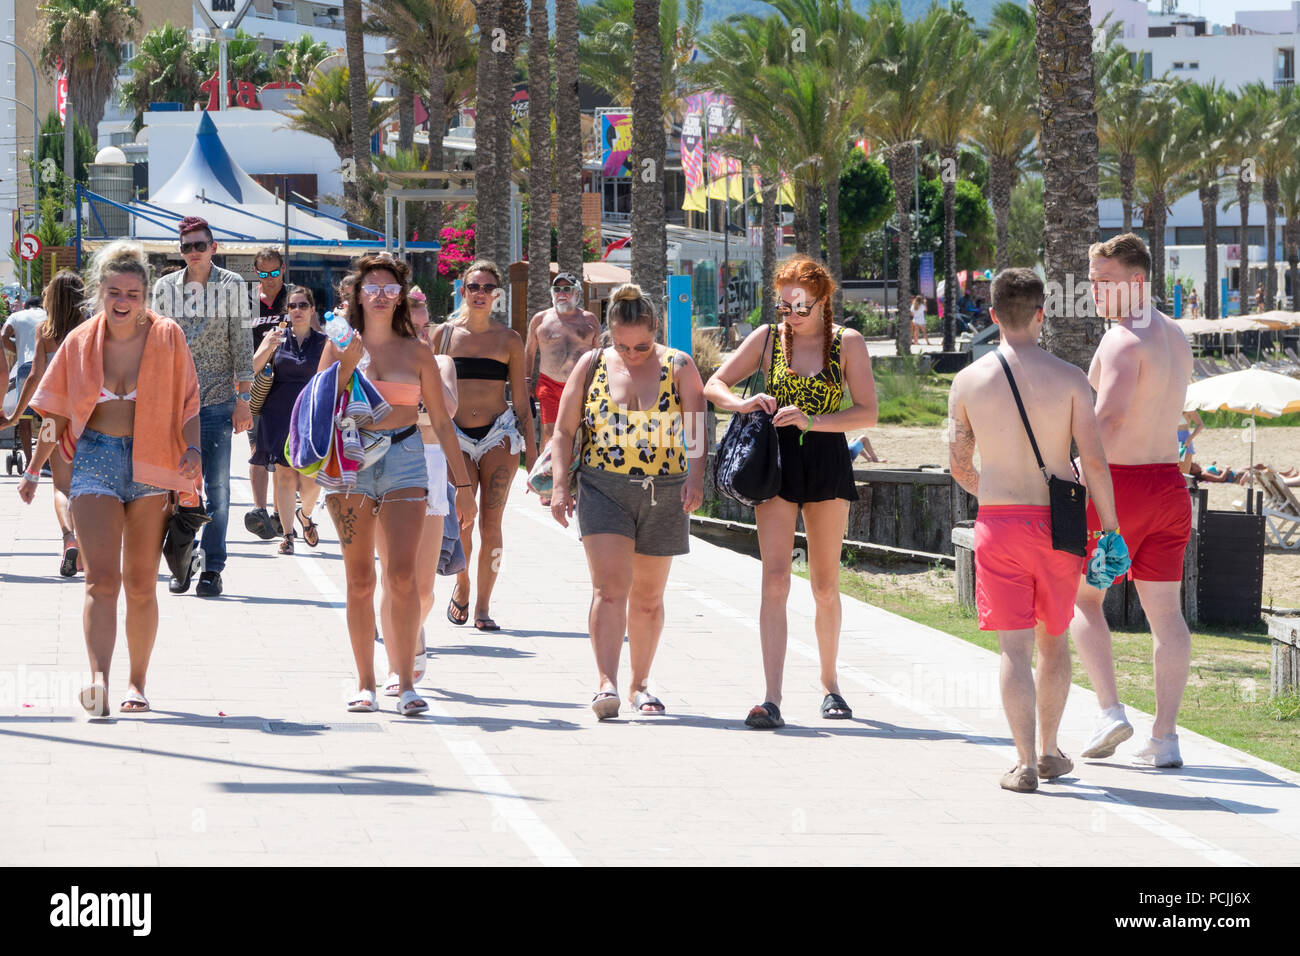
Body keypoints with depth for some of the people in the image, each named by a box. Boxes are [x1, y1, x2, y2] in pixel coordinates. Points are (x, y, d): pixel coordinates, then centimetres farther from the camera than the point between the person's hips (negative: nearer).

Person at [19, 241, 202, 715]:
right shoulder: (80, 342, 2)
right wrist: (35, 468, 14)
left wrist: (193, 448, -16)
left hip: (151, 462, 0)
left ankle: (137, 682, 18)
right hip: (95, 458, 0)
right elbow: (59, 411, 12)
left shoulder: (166, 337, -2)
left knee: (140, 582, 7)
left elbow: (189, 402, 1)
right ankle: (98, 680, -26)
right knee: (101, 577, -13)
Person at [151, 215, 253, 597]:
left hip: (218, 400, -1)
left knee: (217, 488, -1)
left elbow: (241, 344, 3)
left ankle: (212, 569, 4)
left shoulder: (231, 285, 3)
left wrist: (243, 399, -2)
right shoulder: (165, 287, 7)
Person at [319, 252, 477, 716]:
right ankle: (365, 683, 8)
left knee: (402, 574, -13)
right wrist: (348, 365, -10)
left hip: (404, 459, 0)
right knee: (360, 580, 1)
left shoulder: (417, 352, 8)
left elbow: (441, 421, 11)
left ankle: (406, 682, -9)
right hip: (350, 463, 0)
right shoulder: (340, 346, 7)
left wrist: (464, 484, 9)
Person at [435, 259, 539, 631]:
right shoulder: (446, 334, 6)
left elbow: (521, 400, 9)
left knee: (491, 524, -3)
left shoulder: (509, 340, 6)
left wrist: (532, 453, 6)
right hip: (456, 436, 0)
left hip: (499, 435, 0)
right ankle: (462, 584, 15)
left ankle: (483, 606, 7)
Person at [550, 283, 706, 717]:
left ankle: (641, 683, 23)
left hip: (664, 494, 1)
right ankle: (606, 683, -22)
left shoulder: (678, 367, 1)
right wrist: (560, 485, -4)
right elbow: (564, 430, 6)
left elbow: (696, 429, -6)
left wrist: (695, 477, -22)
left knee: (648, 597, 10)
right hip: (603, 489, -1)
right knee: (610, 587, -15)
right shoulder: (592, 365, 3)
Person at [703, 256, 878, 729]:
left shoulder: (847, 343, 0)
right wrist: (744, 403, -12)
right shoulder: (767, 338, 5)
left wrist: (811, 420, -19)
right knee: (775, 579, -11)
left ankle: (829, 683, 29)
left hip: (828, 462, 0)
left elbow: (868, 412, -6)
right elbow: (713, 386, 9)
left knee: (825, 585, 9)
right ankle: (772, 698, -17)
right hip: (776, 461, 0)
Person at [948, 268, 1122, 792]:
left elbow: (959, 466, 9)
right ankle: (1049, 751, 28)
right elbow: (1095, 460, -8)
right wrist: (1111, 529, -2)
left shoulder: (969, 380, -1)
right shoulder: (1068, 378, -3)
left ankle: (1025, 762, -12)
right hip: (1057, 526, 1)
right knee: (1054, 639, 19)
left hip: (998, 523, -1)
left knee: (1015, 647, -2)